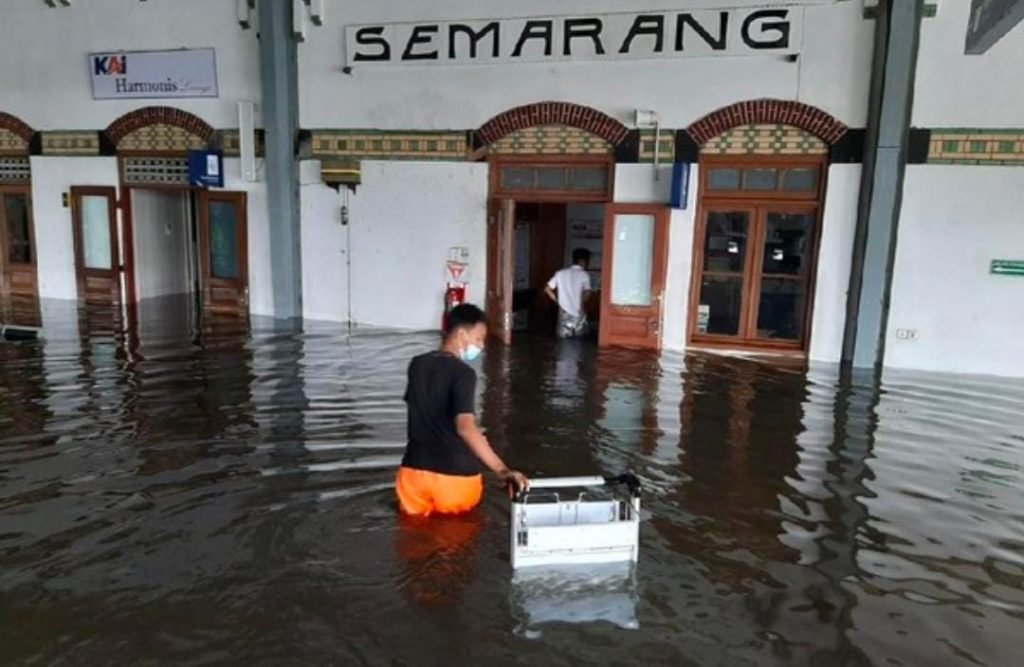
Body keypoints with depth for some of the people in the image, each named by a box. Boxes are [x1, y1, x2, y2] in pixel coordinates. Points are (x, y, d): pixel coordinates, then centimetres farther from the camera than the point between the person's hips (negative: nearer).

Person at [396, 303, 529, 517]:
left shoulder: (417, 365, 4)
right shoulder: (463, 373, -15)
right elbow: (466, 427, -28)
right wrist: (503, 471, -31)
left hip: (415, 469, 4)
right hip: (455, 474, -4)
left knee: (413, 513, 28)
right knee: (457, 515, 25)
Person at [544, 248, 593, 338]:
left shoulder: (561, 273, 8)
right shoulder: (584, 275, -4)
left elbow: (547, 289, 9)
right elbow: (586, 293, -19)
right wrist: (582, 307, -5)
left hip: (564, 313, 4)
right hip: (578, 315, -3)